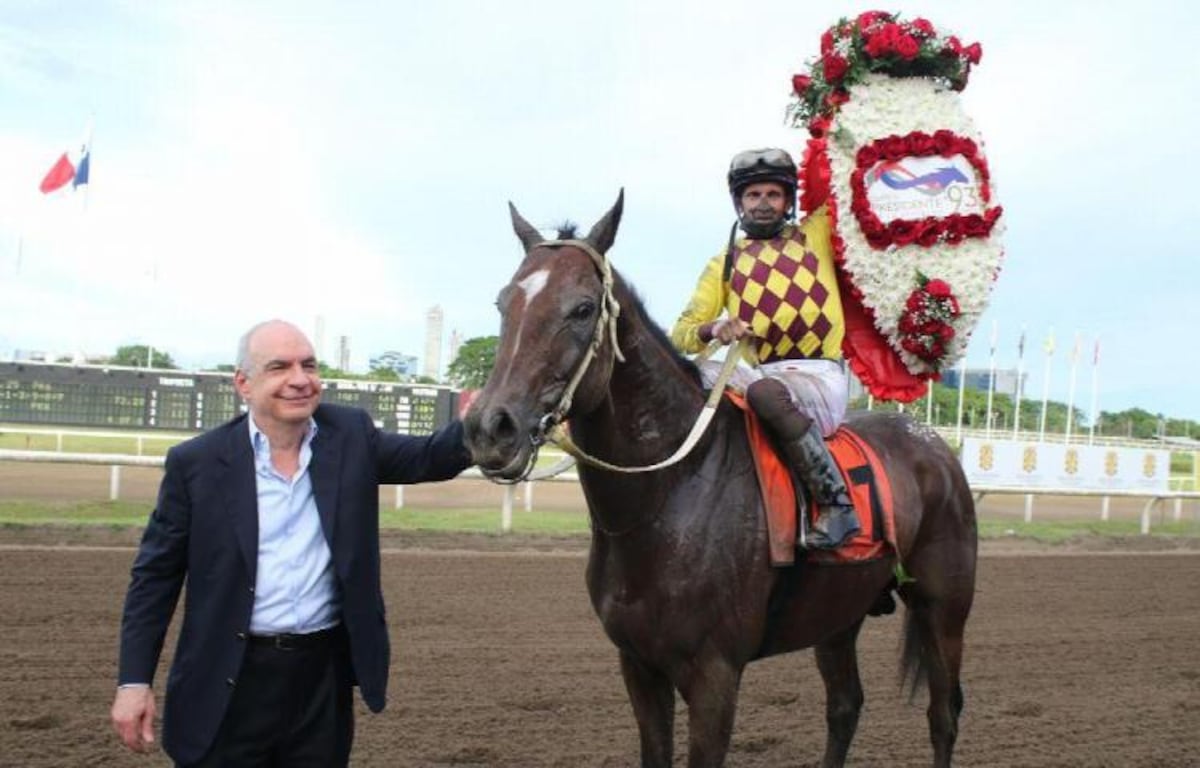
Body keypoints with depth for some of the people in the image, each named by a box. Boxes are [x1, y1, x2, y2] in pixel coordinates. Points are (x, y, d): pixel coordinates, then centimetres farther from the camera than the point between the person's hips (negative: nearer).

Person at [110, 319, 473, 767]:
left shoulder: (350, 436, 1)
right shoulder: (197, 462, -6)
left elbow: (429, 459, -3)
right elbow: (155, 575, -1)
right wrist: (133, 681, -6)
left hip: (324, 674, 2)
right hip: (229, 681, -2)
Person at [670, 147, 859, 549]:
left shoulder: (818, 233, 13)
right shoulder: (723, 265, 16)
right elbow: (681, 334, 8)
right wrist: (714, 328, -12)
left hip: (820, 375, -3)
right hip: (759, 375, 3)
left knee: (765, 392, -37)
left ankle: (837, 501, -27)